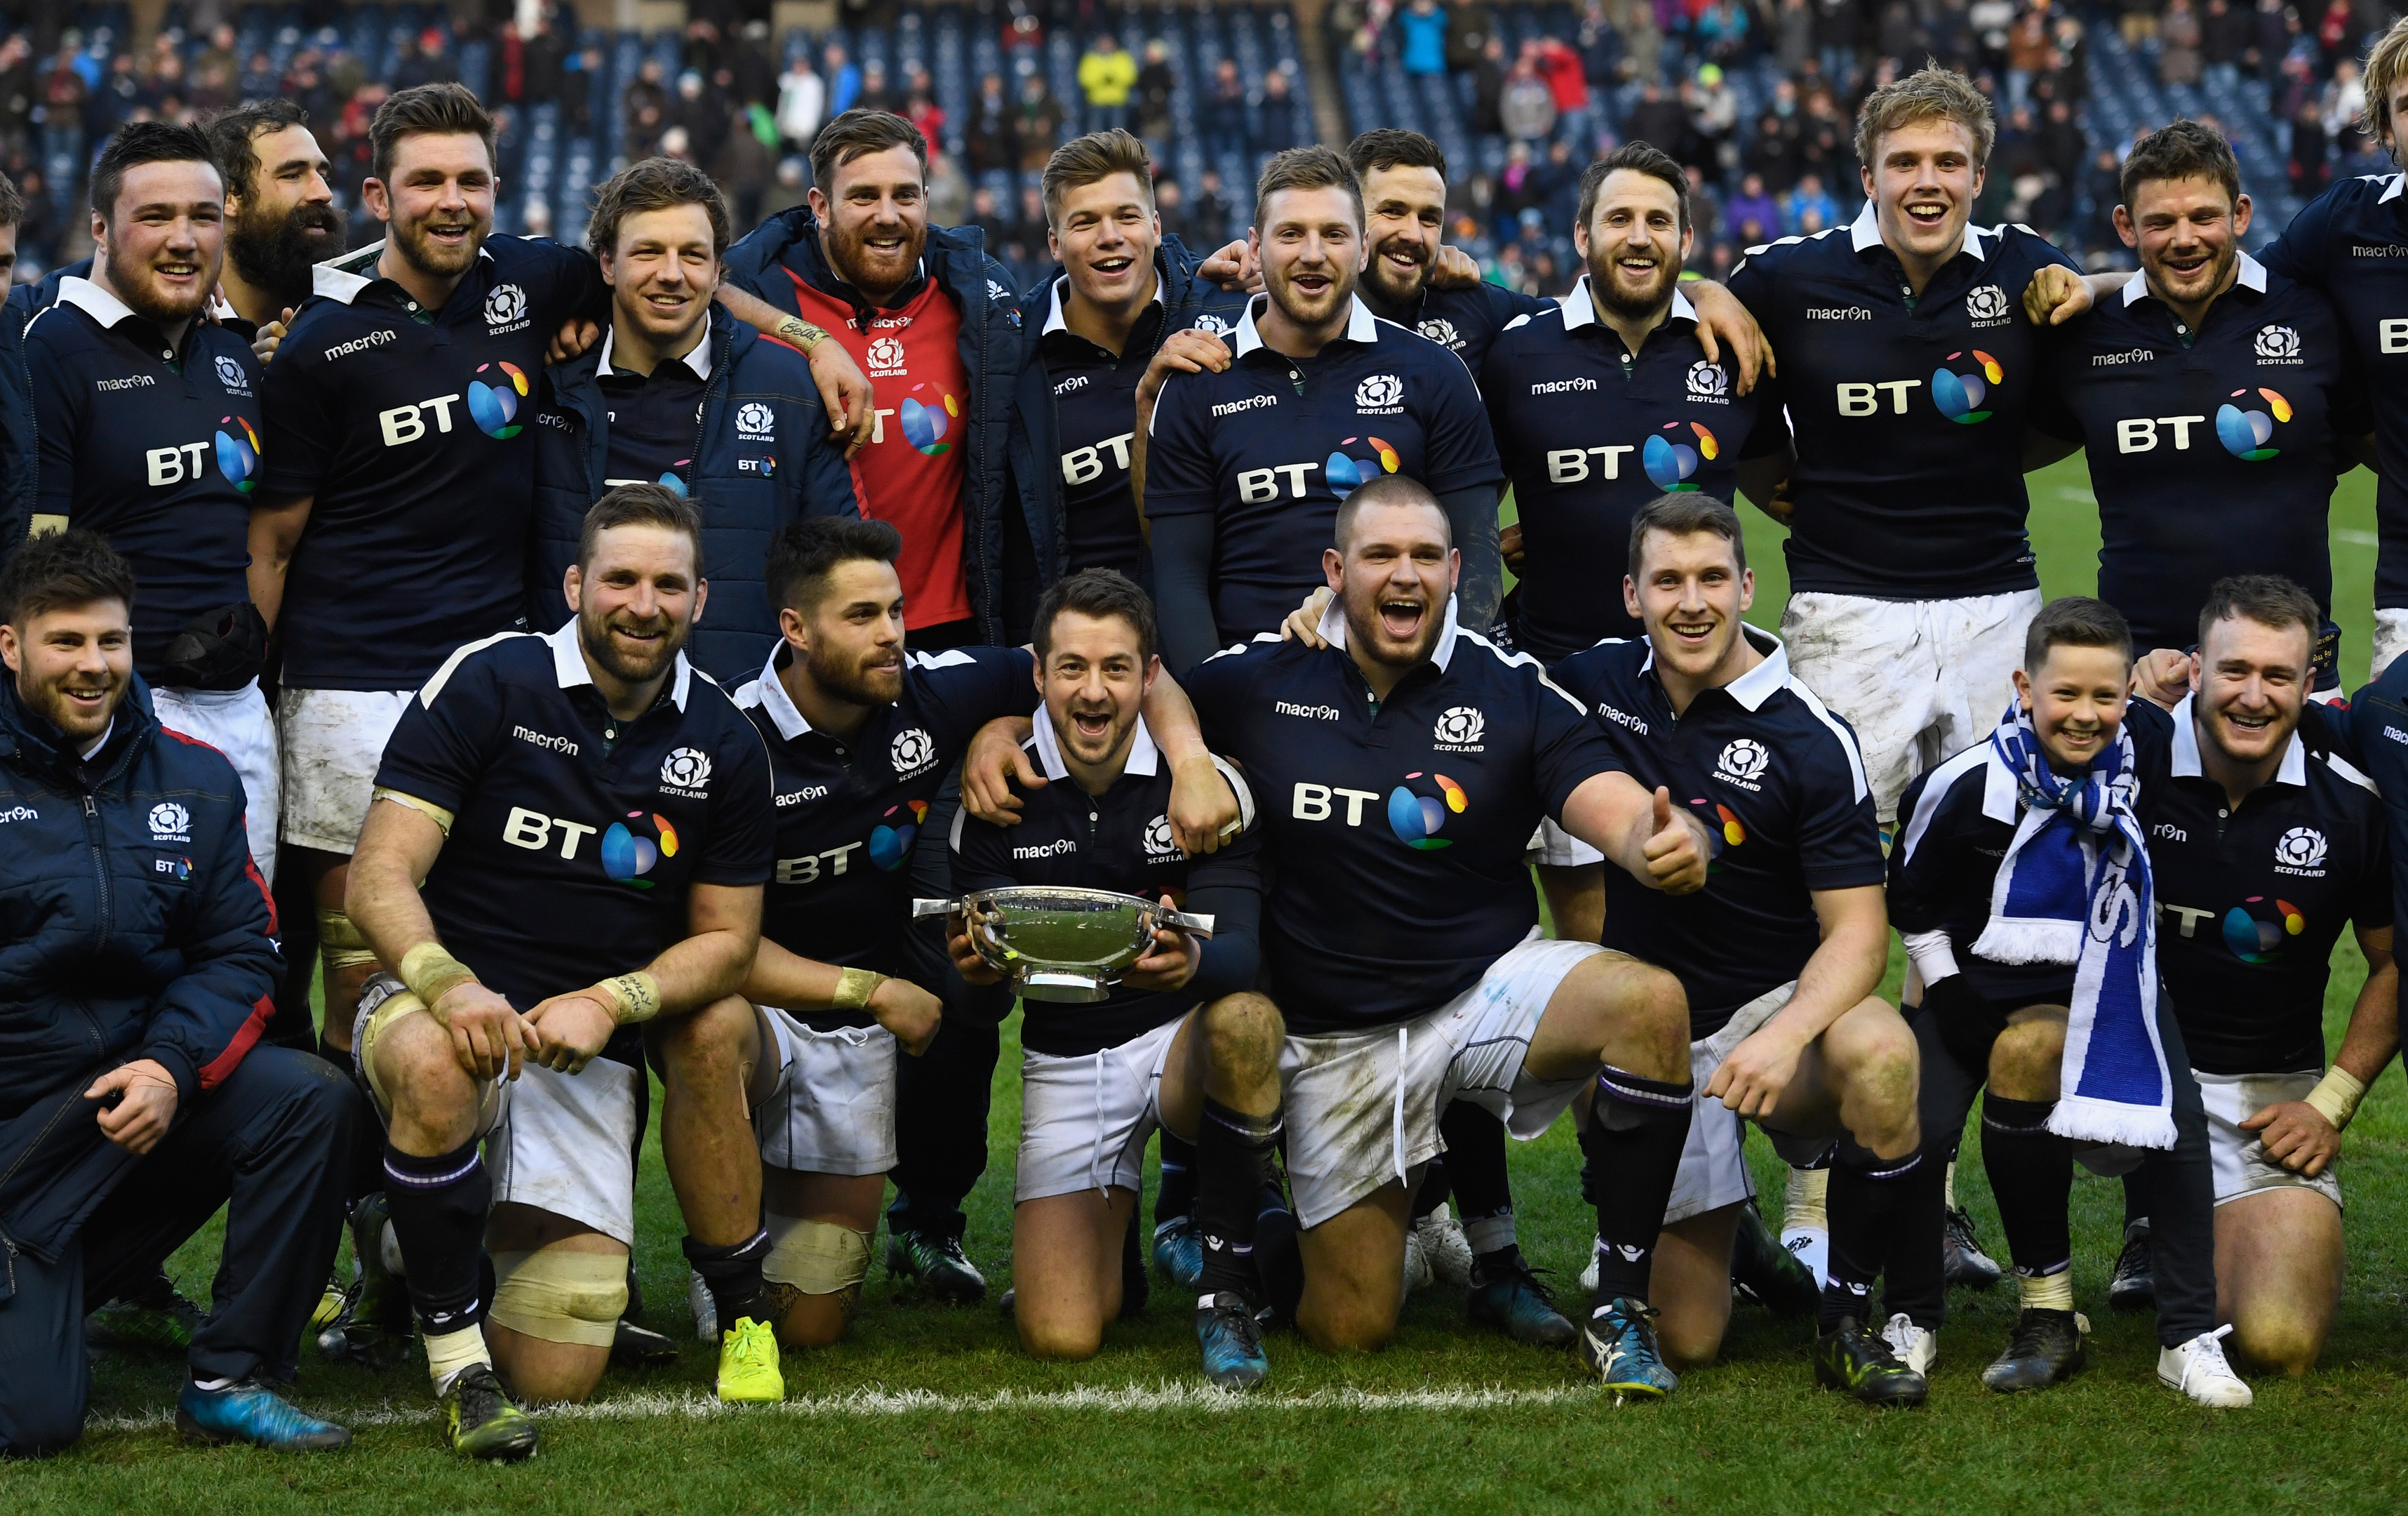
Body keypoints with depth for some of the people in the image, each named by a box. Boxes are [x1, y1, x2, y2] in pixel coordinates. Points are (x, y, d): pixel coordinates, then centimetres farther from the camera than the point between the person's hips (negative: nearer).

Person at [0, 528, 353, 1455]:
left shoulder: (194, 782, 7)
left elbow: (241, 952, 4)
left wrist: (171, 1066, -15)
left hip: (146, 1096, 4)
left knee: (308, 1100, -25)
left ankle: (231, 1379, -10)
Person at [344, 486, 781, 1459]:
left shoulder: (723, 746, 4)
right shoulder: (487, 684, -7)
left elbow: (726, 937, 8)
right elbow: (378, 880, -11)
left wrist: (609, 1003, -12)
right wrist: (448, 983, -32)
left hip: (590, 1051, 2)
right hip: (443, 1002, -2)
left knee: (556, 1377, -9)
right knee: (438, 1068, -43)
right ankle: (454, 1348, -23)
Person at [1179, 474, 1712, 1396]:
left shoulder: (1512, 694, -6)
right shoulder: (1258, 682, -4)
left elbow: (1615, 808, -18)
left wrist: (1666, 842, -43)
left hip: (1489, 990, 0)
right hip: (1336, 1037, 0)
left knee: (1649, 1002, -33)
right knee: (1349, 1329, 1)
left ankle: (1620, 1309, -21)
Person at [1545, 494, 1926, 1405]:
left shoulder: (1810, 740, -13)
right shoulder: (1596, 684, -1)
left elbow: (1857, 928, -13)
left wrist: (1785, 1037, -33)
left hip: (1778, 1004, -2)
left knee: (1880, 1054, -39)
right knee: (1687, 1337, -4)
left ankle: (1850, 1322, -18)